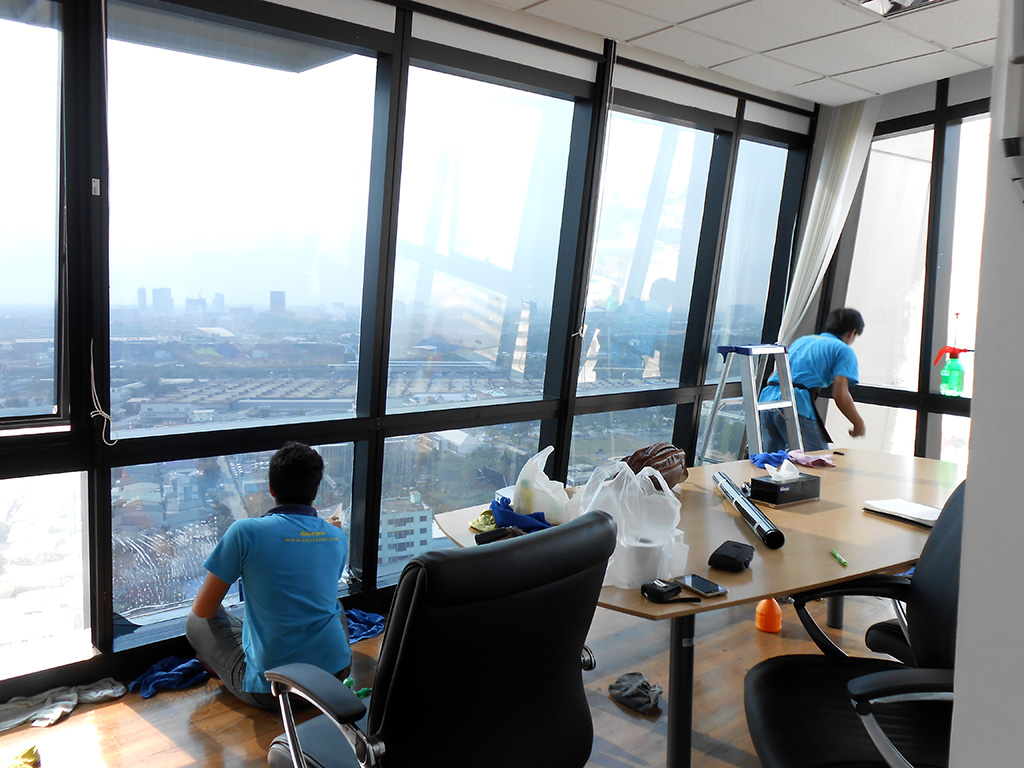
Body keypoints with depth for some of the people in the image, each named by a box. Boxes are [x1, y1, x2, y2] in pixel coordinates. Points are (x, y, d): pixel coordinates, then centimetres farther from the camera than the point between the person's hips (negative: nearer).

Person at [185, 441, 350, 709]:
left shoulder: (246, 531, -12)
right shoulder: (337, 537, 1)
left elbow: (202, 610, -5)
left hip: (269, 691, -4)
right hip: (336, 674, 4)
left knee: (196, 623, 17)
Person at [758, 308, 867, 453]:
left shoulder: (802, 340, 28)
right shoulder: (844, 350, 8)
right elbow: (840, 395, -5)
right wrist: (859, 424, 8)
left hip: (766, 398, 7)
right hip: (798, 405, -7)